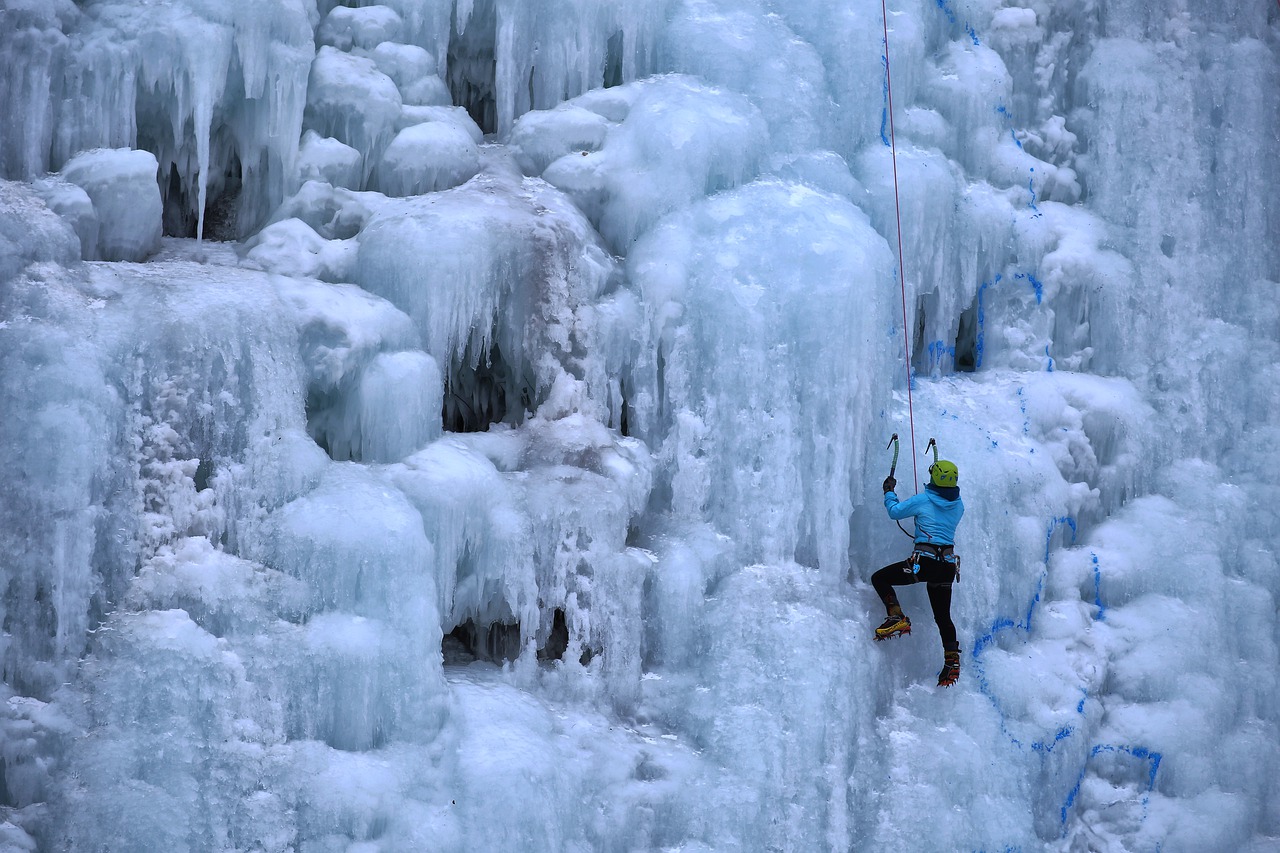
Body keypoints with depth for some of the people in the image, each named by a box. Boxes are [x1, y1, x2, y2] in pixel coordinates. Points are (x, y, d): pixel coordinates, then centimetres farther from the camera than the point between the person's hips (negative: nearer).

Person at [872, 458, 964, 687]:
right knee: (943, 616, 16)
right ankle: (952, 661, 6)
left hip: (923, 561, -6)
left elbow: (894, 511, 6)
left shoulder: (923, 500, -5)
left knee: (880, 579, 9)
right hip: (948, 565, 6)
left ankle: (897, 618, -9)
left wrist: (889, 491, 24)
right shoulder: (958, 505, 9)